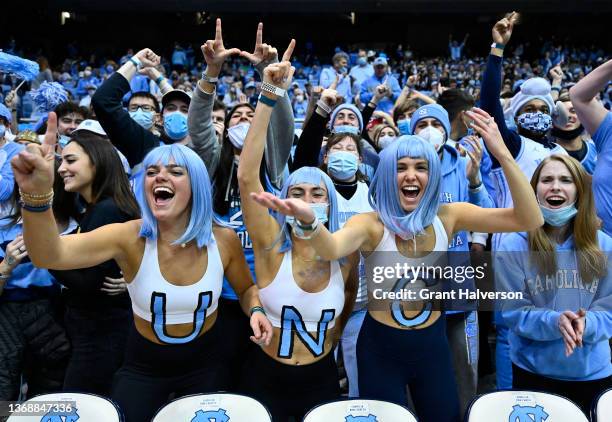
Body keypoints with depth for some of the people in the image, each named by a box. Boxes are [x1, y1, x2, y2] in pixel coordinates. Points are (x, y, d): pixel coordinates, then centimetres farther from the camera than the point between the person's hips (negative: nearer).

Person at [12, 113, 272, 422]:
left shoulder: (223, 239, -16)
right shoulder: (130, 237, -23)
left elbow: (246, 288, 3)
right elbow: (49, 255, -39)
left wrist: (255, 310, -20)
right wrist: (36, 195, -57)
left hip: (205, 361, 2)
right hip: (144, 364, -1)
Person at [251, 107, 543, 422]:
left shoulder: (447, 217, -8)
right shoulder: (372, 224, -17)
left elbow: (529, 221, -15)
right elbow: (331, 250, -39)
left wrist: (502, 154, -26)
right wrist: (308, 219, -62)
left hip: (433, 344, 3)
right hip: (381, 348, -3)